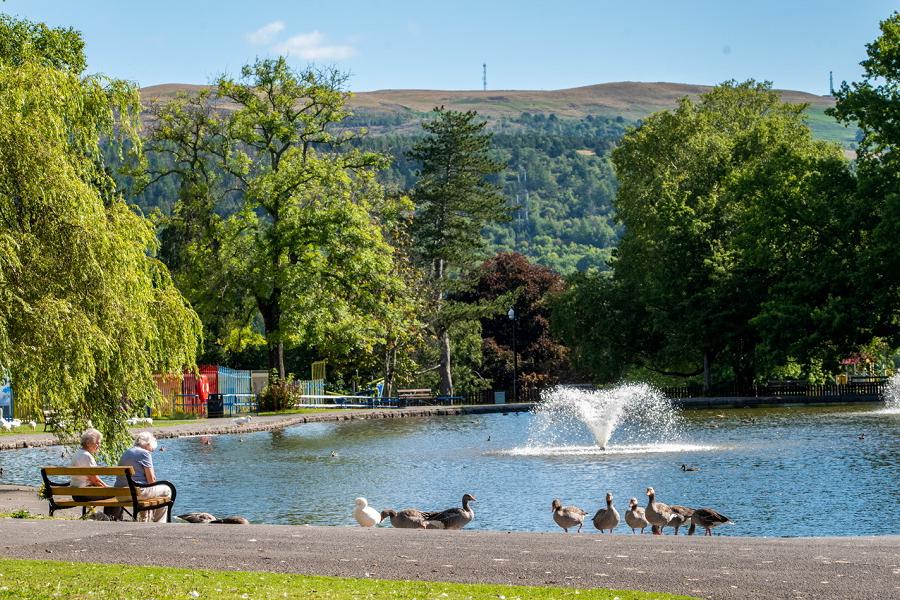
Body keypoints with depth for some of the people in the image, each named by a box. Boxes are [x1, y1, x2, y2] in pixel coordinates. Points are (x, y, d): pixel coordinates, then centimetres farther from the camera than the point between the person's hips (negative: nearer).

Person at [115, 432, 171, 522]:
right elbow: (151, 480, -10)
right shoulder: (145, 453, -7)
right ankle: (159, 524, 16)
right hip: (137, 492, -9)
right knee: (166, 491, 12)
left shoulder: (126, 453, 18)